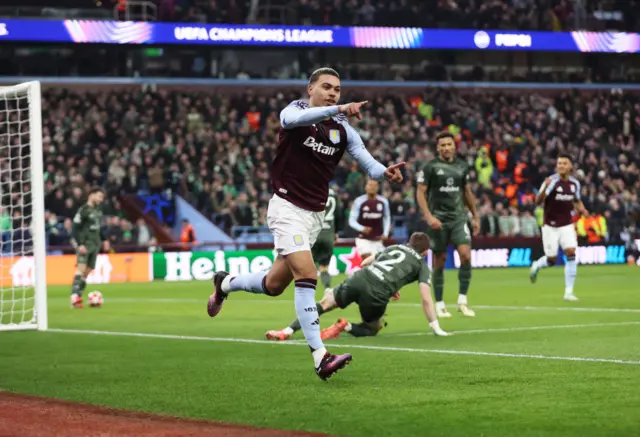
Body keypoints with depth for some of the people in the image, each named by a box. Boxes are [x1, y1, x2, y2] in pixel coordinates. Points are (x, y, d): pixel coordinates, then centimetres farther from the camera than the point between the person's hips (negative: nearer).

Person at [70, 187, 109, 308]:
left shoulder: (98, 210, 14)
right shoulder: (83, 210, -11)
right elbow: (75, 229, -15)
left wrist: (104, 240, 22)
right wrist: (80, 245, -22)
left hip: (95, 244, 8)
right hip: (84, 245, -8)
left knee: (87, 272, 5)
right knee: (81, 269, -19)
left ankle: (78, 296, 8)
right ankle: (75, 298, -25)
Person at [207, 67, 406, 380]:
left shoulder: (343, 130, 6)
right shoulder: (294, 111, -8)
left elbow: (366, 160, -5)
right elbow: (296, 118, -34)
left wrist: (385, 172, -29)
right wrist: (338, 109, -48)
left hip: (315, 214, 6)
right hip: (288, 207, -6)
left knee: (275, 284, 13)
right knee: (307, 274, -21)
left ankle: (225, 284, 43)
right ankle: (320, 357, -23)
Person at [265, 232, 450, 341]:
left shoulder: (393, 247, 29)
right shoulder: (422, 265, 17)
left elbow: (365, 263, 32)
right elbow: (426, 299, 7)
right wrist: (436, 328, 12)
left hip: (359, 279, 3)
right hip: (377, 294, -3)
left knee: (324, 304, 15)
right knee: (373, 329, 25)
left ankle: (287, 331, -4)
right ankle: (347, 327, -5)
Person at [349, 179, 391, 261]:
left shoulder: (383, 201, -2)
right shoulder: (359, 201, -11)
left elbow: (387, 218, 12)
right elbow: (352, 220, -8)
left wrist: (385, 233, -1)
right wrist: (362, 228, -26)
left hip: (377, 239, 3)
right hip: (363, 239, -3)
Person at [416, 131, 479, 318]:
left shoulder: (462, 166, 9)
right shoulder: (430, 167, -4)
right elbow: (420, 192, -6)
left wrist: (475, 216, 20)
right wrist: (428, 216, -17)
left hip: (459, 217, 3)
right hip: (438, 219, -3)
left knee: (466, 255, -13)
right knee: (439, 261, 2)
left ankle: (462, 301, -3)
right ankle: (439, 305, 13)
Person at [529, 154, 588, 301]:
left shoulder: (575, 183, 2)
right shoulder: (552, 181, -15)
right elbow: (538, 201, -23)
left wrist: (581, 209, -3)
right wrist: (544, 188, -42)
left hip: (567, 225, 3)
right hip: (550, 226, -3)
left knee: (571, 254, -14)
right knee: (552, 260, 3)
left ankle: (569, 291, -7)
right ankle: (536, 266, 40)